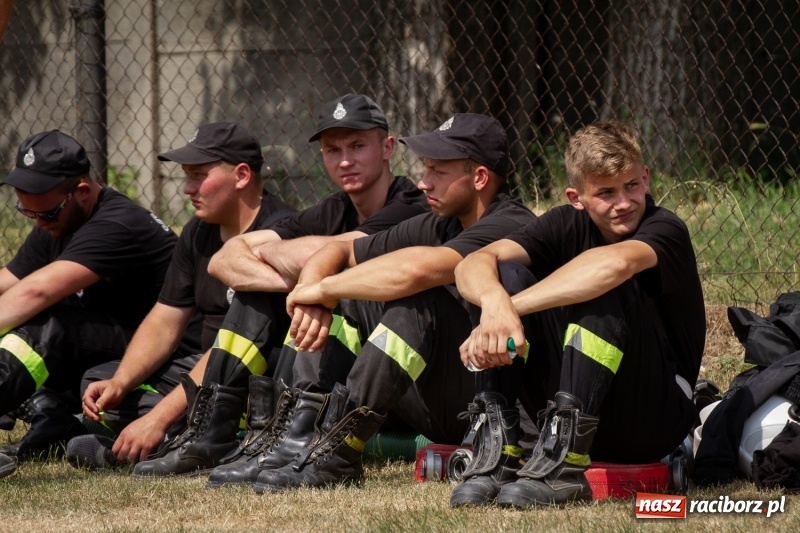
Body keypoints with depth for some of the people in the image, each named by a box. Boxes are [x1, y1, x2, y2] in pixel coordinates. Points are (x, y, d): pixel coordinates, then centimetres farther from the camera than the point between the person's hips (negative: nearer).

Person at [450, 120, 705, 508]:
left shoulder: (665, 231, -12)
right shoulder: (567, 224, 2)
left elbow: (616, 263, -38)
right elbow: (474, 264, -15)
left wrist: (513, 307, -42)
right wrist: (495, 301, -40)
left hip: (654, 418, -5)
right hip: (568, 401, 5)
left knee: (604, 288, -28)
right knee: (506, 276, -12)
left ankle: (565, 465, -34)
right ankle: (496, 450, -22)